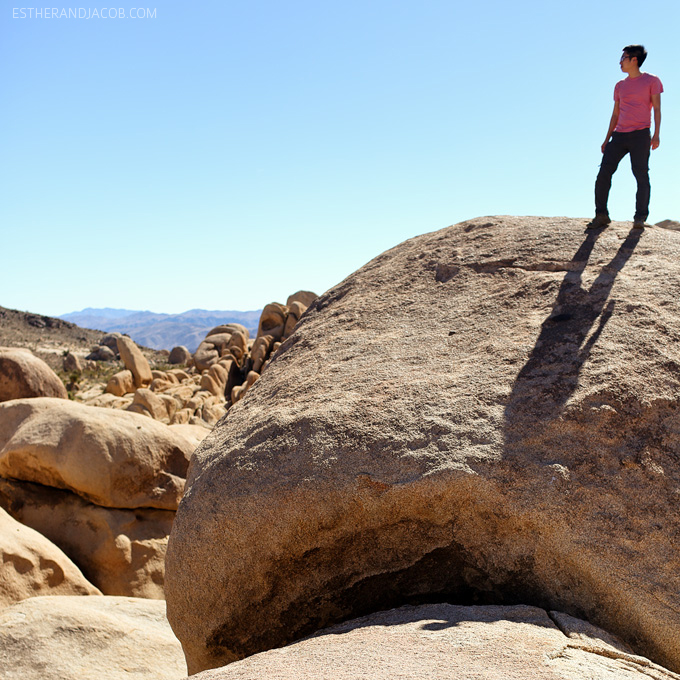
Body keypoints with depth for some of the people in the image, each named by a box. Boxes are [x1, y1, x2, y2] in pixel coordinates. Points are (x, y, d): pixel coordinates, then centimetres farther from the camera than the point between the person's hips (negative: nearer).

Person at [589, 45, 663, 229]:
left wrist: (656, 135, -10)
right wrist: (607, 139, 15)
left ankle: (640, 218, -7)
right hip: (619, 135, 4)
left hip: (640, 135, -4)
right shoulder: (620, 86, 19)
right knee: (604, 172, -7)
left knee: (641, 175, -9)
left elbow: (657, 109, 1)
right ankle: (601, 215, -2)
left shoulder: (652, 81, 6)